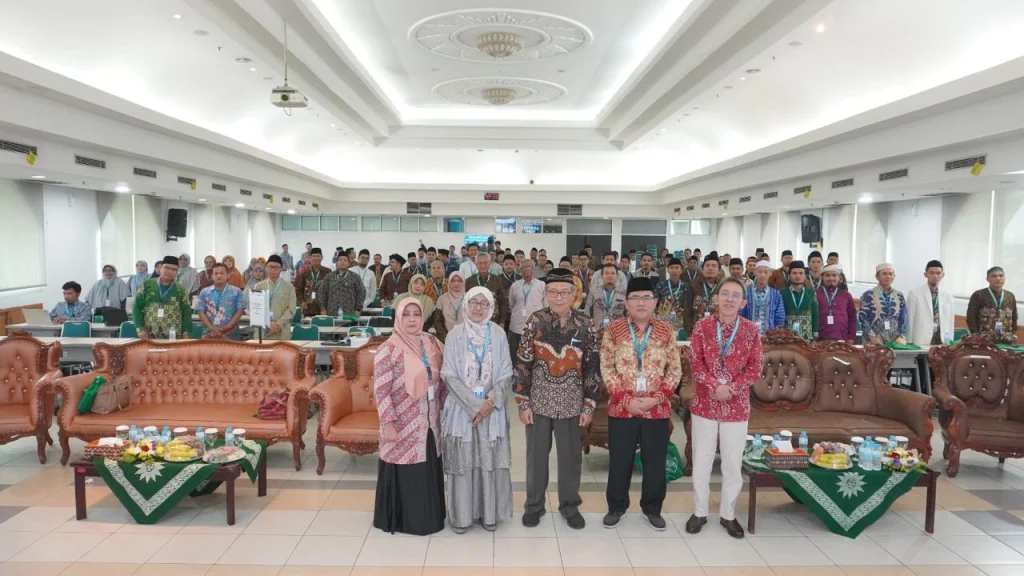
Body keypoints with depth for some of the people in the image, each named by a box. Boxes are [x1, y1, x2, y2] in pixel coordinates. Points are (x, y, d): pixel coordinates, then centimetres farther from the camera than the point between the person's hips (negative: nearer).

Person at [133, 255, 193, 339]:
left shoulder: (180, 290, 7)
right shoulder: (147, 285, 7)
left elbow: (187, 313, 4)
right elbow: (137, 307, 5)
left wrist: (186, 334, -6)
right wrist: (140, 329, -5)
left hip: (173, 337, 0)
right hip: (149, 336, 0)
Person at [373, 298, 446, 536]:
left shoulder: (431, 344, 4)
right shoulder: (389, 349, -14)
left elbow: (442, 380, 13)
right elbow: (381, 391, -15)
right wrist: (388, 424, -19)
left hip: (429, 423, 6)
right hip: (403, 426, -6)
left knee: (429, 471, 15)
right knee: (404, 473, 5)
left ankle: (429, 516, 32)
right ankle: (402, 520, 24)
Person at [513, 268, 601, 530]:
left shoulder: (585, 325, -3)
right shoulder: (535, 322, -6)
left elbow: (592, 367, 0)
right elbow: (522, 364, -4)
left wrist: (589, 406, -2)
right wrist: (523, 403, -6)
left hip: (571, 405, 1)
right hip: (539, 403, -1)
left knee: (571, 457, 12)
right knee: (537, 456, 11)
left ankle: (570, 505, 30)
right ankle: (534, 505, 29)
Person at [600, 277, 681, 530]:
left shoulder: (667, 331, 1)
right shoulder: (614, 329, -2)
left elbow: (675, 370, 2)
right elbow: (607, 369, -3)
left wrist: (657, 398, -11)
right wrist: (625, 399, -12)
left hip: (657, 409, 1)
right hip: (621, 408, -1)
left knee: (655, 462, 10)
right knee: (619, 461, 9)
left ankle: (652, 508, 29)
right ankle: (616, 507, 27)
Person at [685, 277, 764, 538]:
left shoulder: (750, 330, -2)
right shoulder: (702, 326, -4)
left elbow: (756, 368, -4)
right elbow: (695, 362, -6)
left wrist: (731, 387, -17)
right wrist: (715, 386, -19)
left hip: (737, 406, 1)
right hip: (704, 403, 0)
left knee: (733, 463, 10)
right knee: (701, 461, 9)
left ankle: (727, 514, 26)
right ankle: (699, 512, 24)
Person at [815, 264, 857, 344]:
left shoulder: (845, 295, 11)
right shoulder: (816, 294, 5)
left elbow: (852, 317, 11)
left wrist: (852, 337, 4)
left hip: (841, 340, 2)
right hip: (821, 340, -1)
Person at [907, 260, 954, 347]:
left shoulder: (947, 295, 11)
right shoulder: (915, 293, -1)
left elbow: (950, 320, 12)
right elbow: (910, 320, -2)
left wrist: (950, 341, 7)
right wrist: (910, 342, -4)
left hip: (942, 341, 3)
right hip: (921, 342, -3)